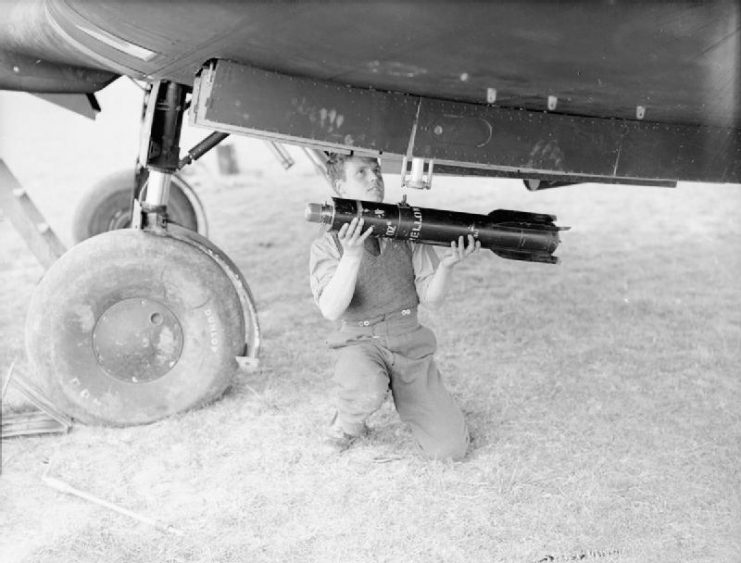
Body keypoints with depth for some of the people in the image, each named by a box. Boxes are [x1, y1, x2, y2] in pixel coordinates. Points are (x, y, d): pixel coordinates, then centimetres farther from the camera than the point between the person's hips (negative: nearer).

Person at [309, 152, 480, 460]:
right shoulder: (327, 245, -5)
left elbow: (430, 297, -1)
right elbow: (331, 310, -19)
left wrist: (446, 265, -21)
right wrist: (352, 256, -34)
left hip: (410, 344, 3)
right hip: (360, 343, -3)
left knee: (452, 449, -5)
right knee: (367, 392, -39)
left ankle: (404, 397, 24)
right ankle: (346, 423, -3)